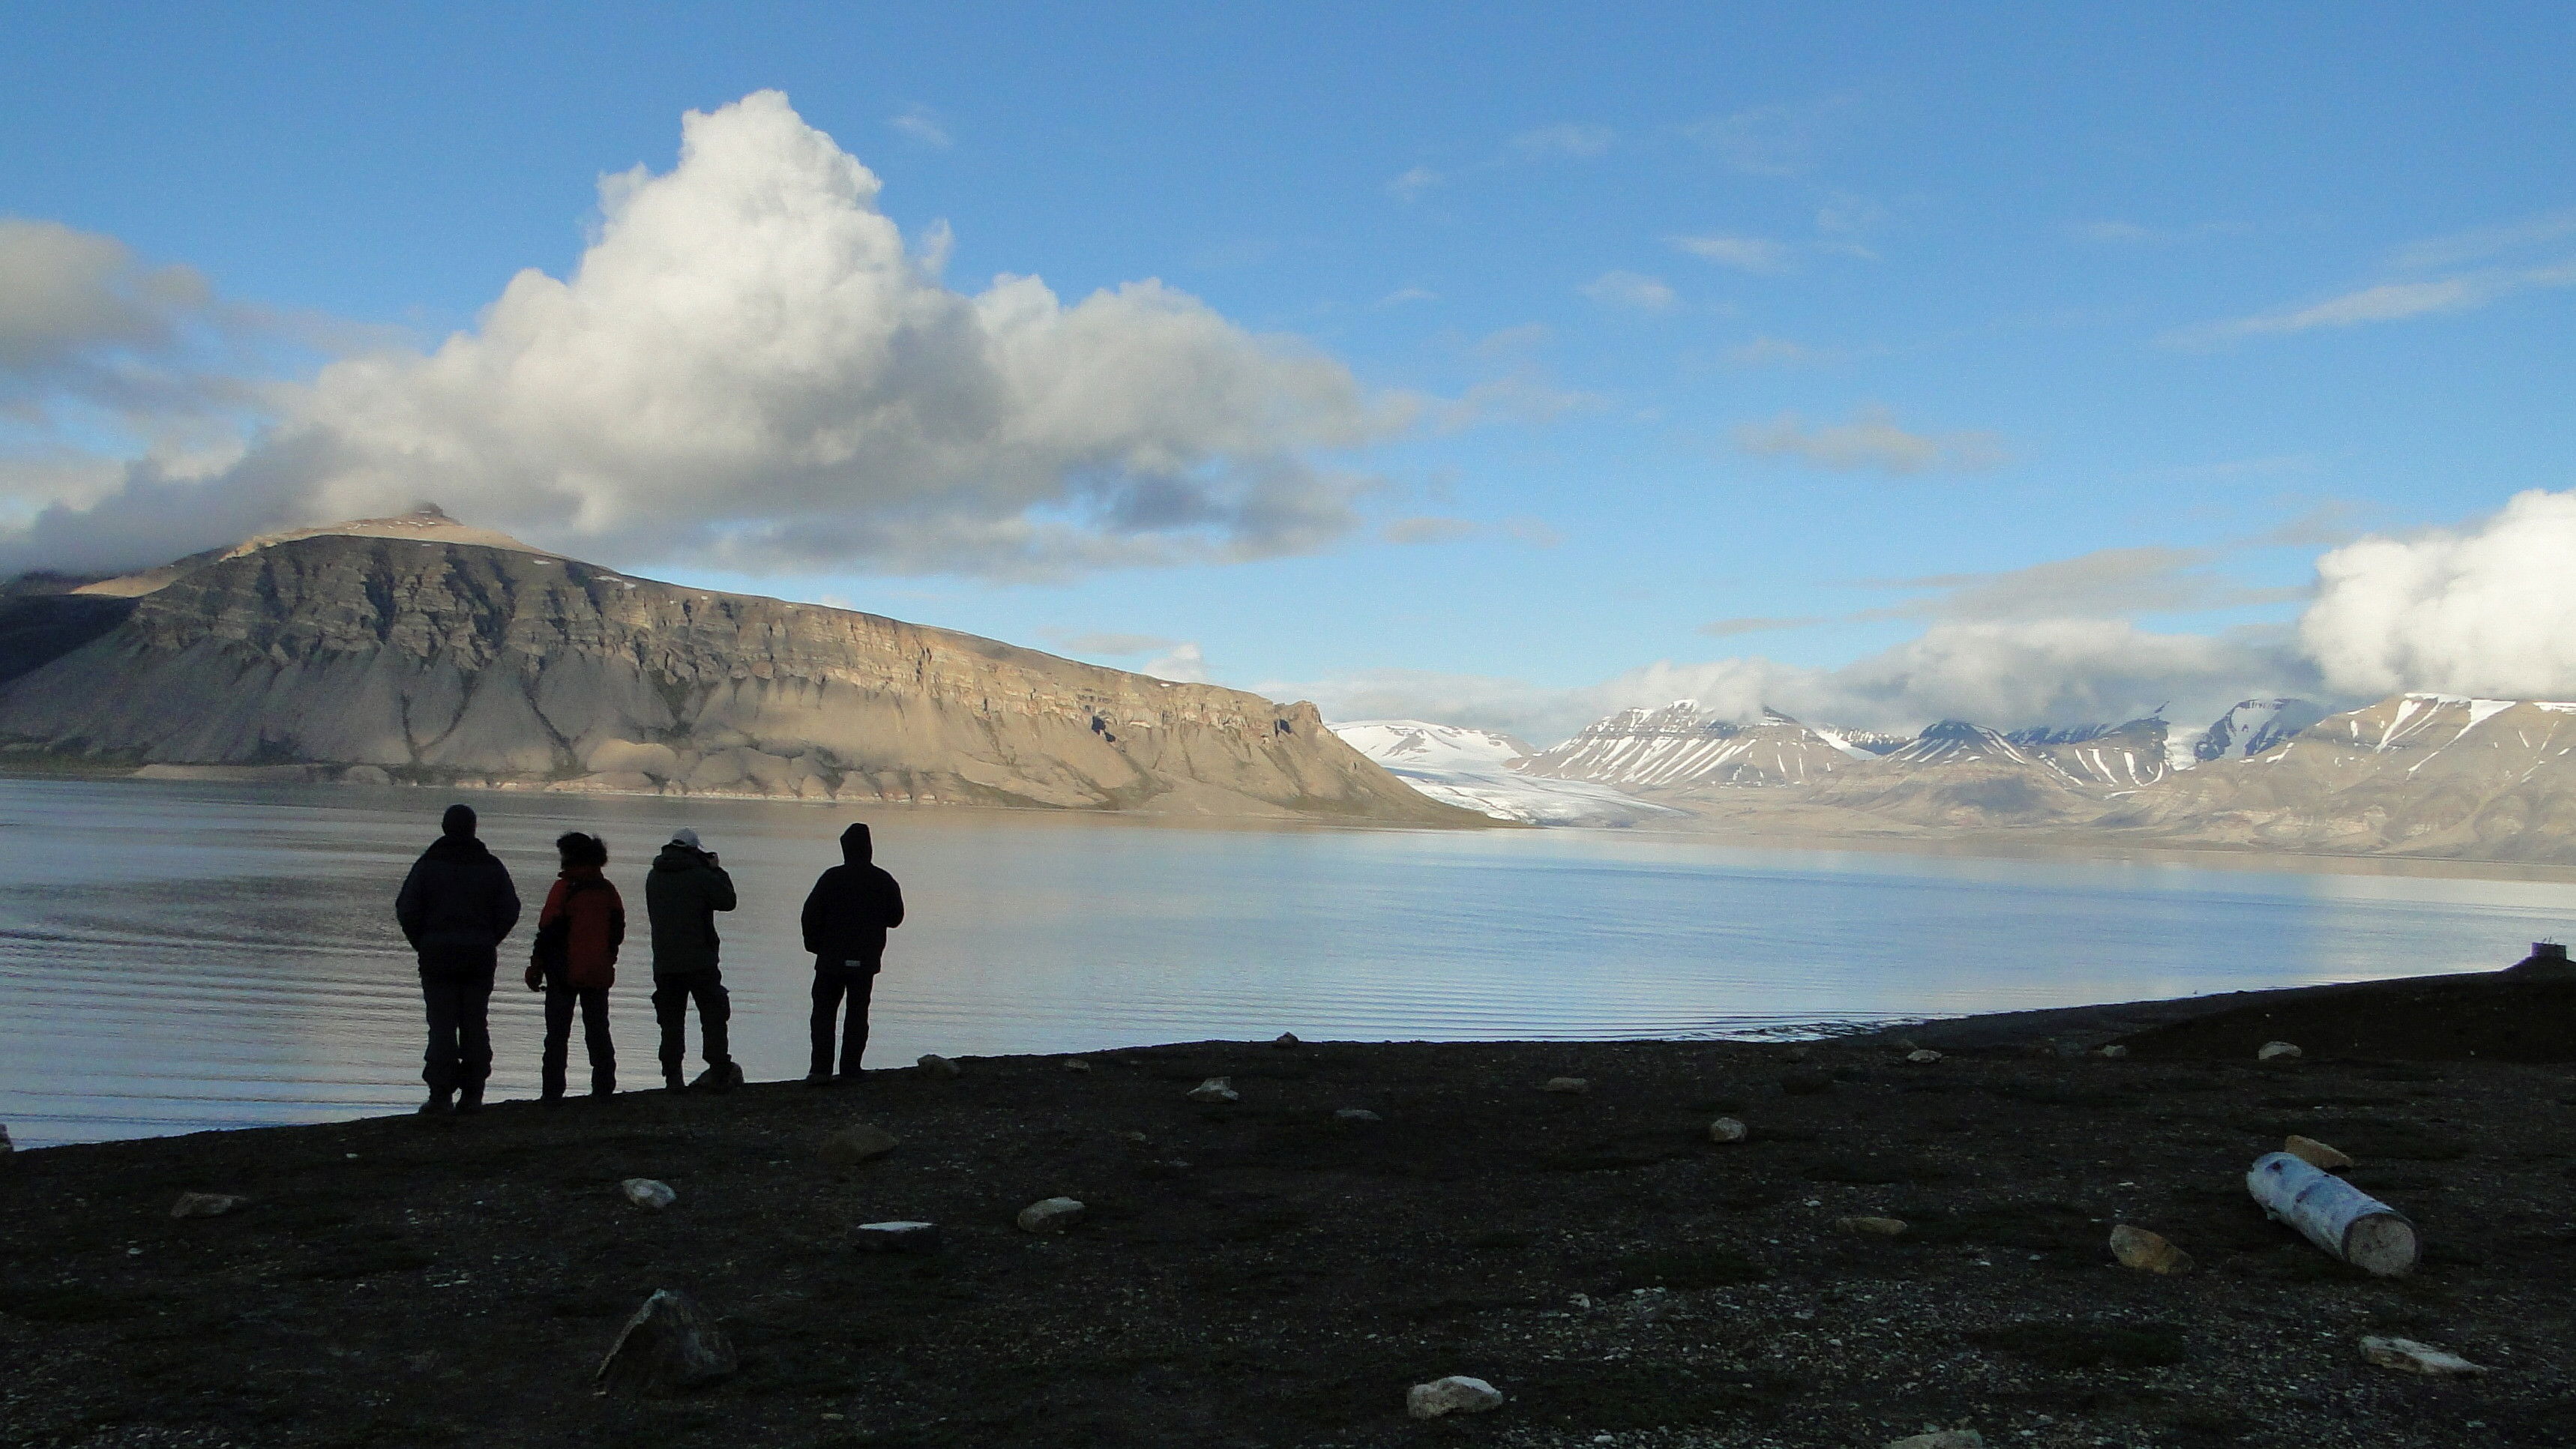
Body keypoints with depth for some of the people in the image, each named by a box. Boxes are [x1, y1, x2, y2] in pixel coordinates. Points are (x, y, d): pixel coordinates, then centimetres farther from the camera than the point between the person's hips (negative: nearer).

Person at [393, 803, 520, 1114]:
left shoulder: (428, 864, -2)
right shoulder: (492, 866, 3)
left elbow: (406, 910, -5)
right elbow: (510, 911, 3)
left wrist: (423, 944, 8)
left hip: (437, 956, -2)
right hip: (481, 958, 2)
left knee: (442, 1026, 0)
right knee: (475, 1025, 6)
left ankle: (441, 1094, -5)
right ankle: (473, 1094, 5)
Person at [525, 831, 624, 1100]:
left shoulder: (564, 888, -10)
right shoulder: (608, 890, 7)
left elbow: (548, 932, -11)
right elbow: (618, 930, 13)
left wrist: (535, 969, -5)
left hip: (566, 974, -5)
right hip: (599, 974, 5)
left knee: (558, 1033, 0)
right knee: (598, 1031, 10)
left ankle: (553, 1091, -3)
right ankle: (604, 1086, 9)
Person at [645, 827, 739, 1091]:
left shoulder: (653, 877, 7)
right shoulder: (700, 876, -11)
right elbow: (727, 900, -3)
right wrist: (716, 870, 9)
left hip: (664, 962, 5)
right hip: (699, 961, -5)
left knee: (670, 1019, 10)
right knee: (713, 1014, 2)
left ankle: (672, 1076, 7)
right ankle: (718, 1073, -3)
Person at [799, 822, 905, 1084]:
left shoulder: (832, 878, -8)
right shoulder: (884, 881, 0)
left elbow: (811, 913, -9)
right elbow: (896, 917, 7)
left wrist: (814, 944, 5)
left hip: (831, 958, -2)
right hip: (866, 961, 2)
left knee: (824, 1012, 7)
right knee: (858, 1014, 9)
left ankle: (821, 1069, -2)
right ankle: (850, 1070, 6)